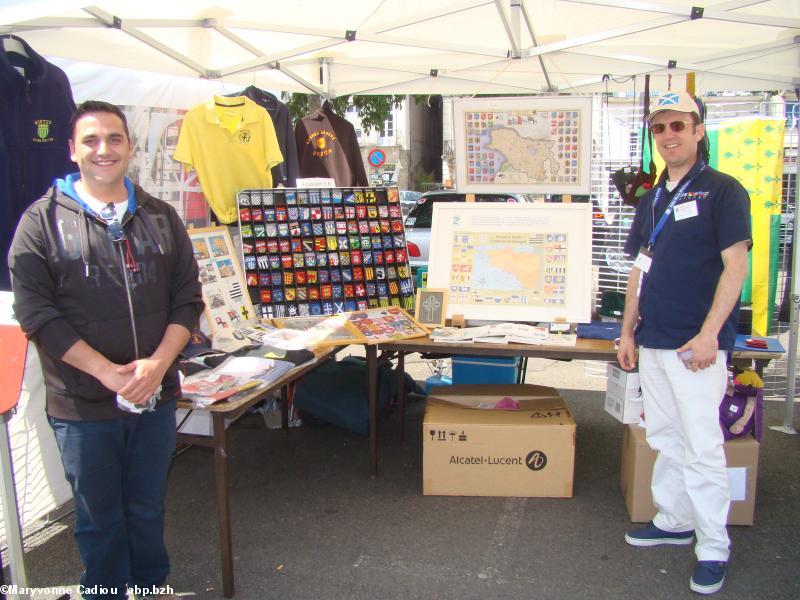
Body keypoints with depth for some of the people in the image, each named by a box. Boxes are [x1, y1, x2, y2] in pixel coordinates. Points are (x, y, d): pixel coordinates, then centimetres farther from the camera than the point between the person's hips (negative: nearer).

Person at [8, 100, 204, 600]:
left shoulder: (160, 217, 4)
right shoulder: (42, 221, -4)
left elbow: (187, 298, 3)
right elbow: (36, 312, -10)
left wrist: (158, 363, -13)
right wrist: (108, 373, -17)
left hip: (156, 395, 3)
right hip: (82, 405, -2)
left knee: (148, 508, 18)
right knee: (99, 517, 13)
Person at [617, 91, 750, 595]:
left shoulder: (723, 191, -5)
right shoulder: (652, 199, 15)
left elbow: (736, 266, -12)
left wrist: (709, 334, -18)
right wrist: (628, 332, 12)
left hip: (696, 344, -7)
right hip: (653, 341, 7)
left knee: (702, 445, -3)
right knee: (664, 438, 16)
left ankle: (714, 548, 11)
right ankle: (673, 521, 31)